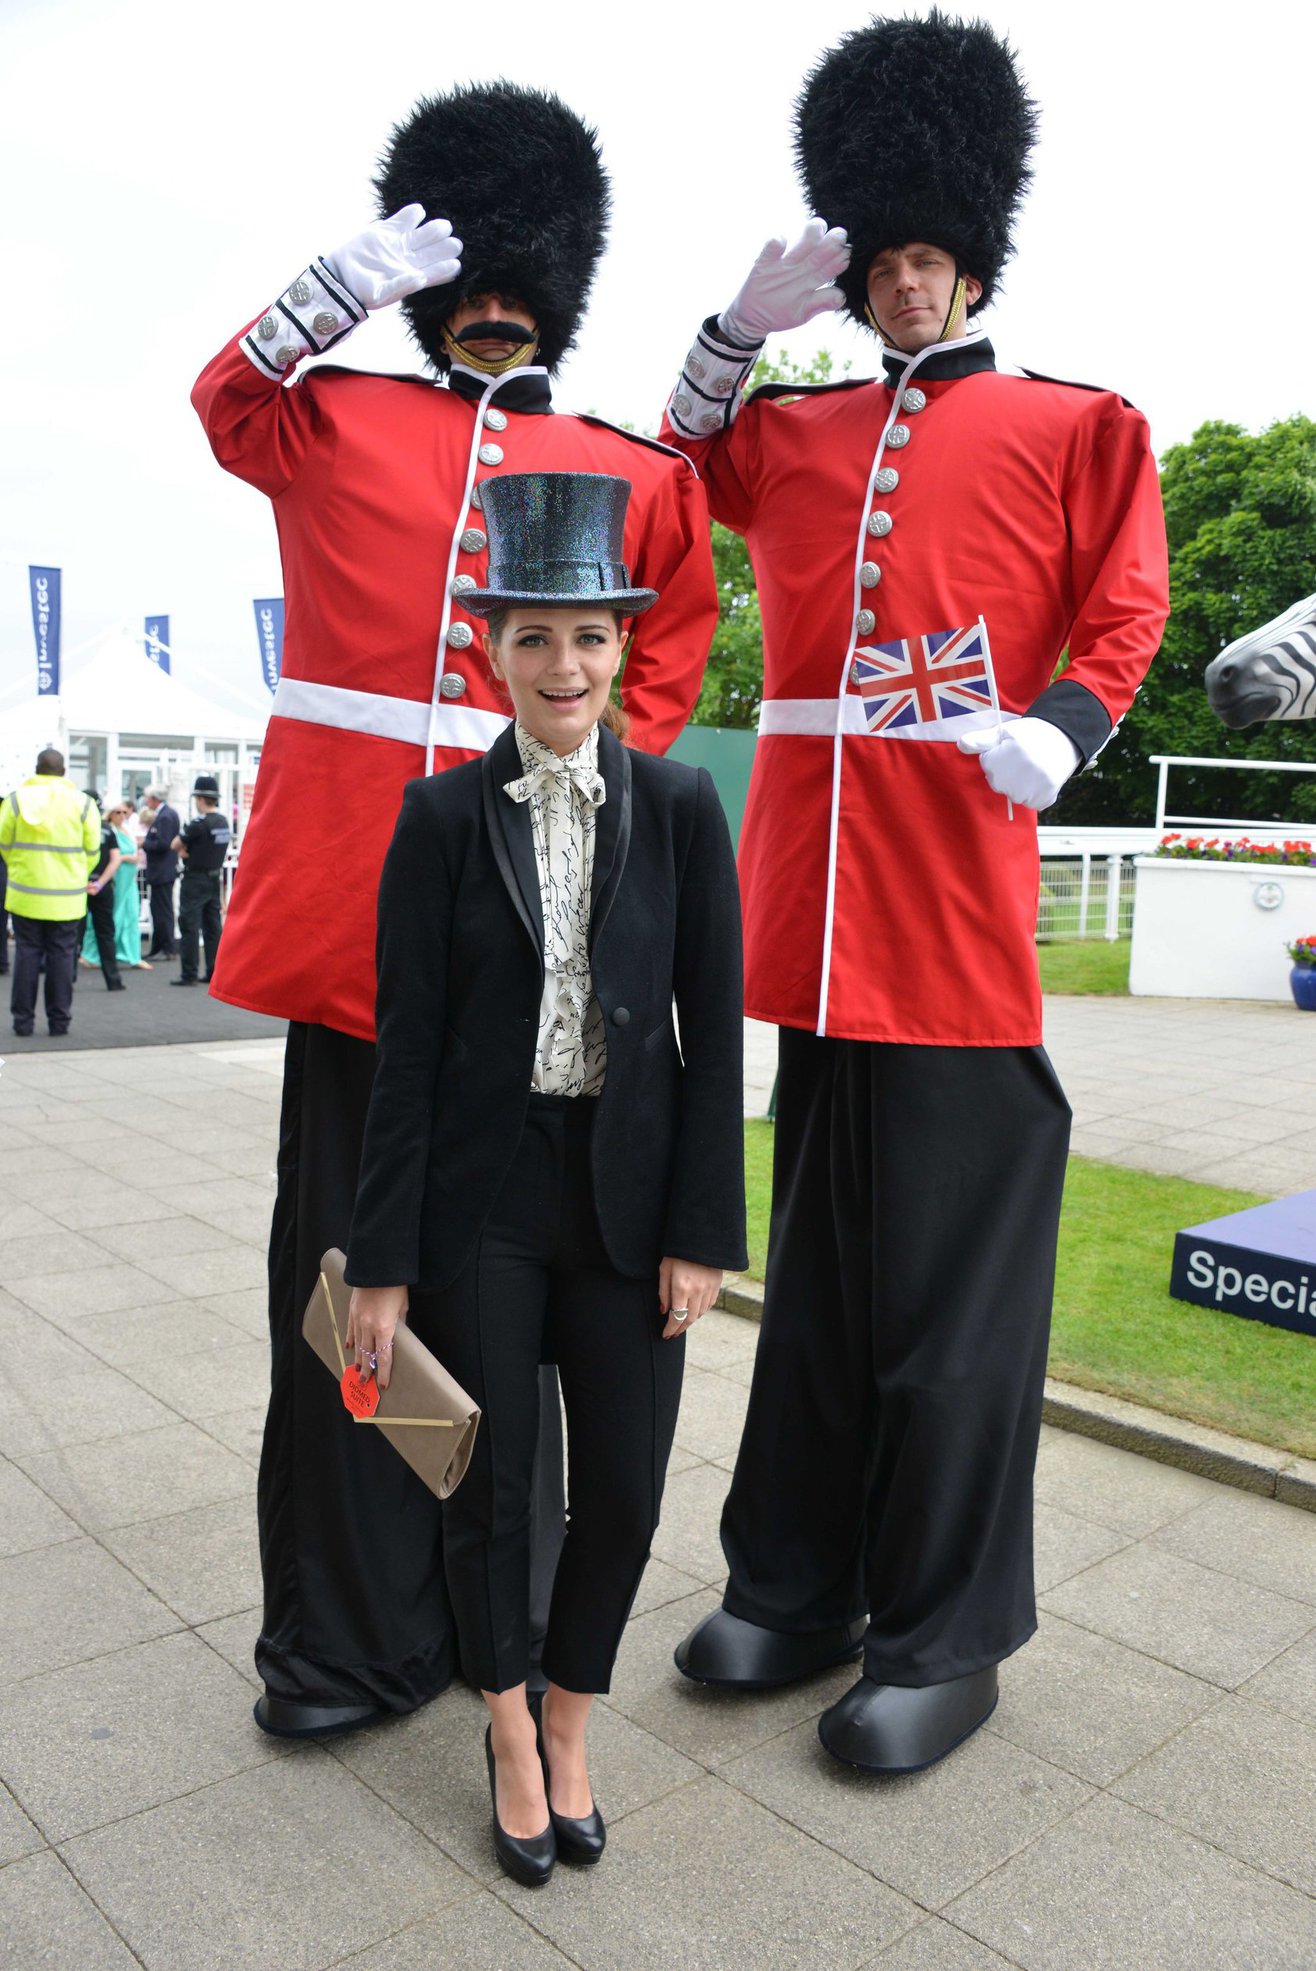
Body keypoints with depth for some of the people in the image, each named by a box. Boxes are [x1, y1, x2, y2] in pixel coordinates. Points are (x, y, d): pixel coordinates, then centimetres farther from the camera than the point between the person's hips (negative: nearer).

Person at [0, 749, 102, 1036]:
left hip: (25, 893, 0)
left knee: (27, 953, 8)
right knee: (62, 955, 6)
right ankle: (59, 1019, 10)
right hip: (67, 897, 0)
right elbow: (92, 851, 2)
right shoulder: (83, 802, -3)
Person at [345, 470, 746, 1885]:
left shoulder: (680, 806, -2)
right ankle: (512, 1737, 39)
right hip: (483, 1192, -1)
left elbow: (714, 1027, -2)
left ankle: (568, 1727, 39)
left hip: (628, 1194, 1)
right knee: (491, 1485, 11)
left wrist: (702, 1231, -4)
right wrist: (384, 1262, -5)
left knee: (622, 1492, 9)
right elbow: (407, 1046, -5)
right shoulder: (442, 816, -4)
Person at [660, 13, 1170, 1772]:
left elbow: (1125, 606, 4)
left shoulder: (1068, 424, 10)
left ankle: (945, 1638, 18)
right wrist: (748, 318, 17)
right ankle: (798, 1587, 28)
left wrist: (1058, 728, -15)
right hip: (820, 905, 4)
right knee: (820, 1262, 12)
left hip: (957, 893, -4)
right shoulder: (798, 434, 20)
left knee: (953, 1281, 0)